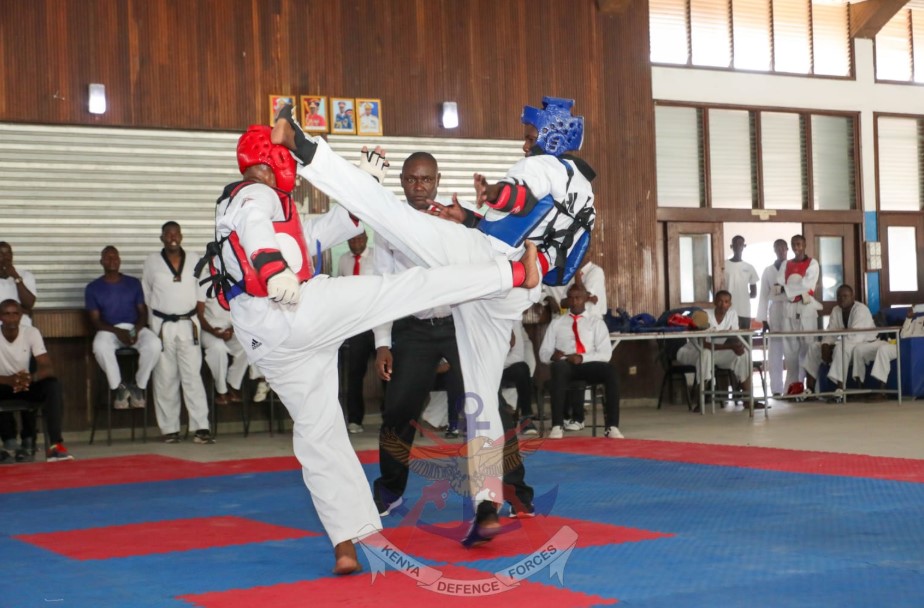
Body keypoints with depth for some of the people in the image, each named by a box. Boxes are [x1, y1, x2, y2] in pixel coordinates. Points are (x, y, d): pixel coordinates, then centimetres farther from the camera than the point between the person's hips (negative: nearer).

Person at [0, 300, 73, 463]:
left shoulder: (31, 333, -13)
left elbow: (48, 368, -19)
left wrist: (30, 378, -41)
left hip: (26, 384, 1)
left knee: (53, 385, -29)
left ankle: (55, 444, -32)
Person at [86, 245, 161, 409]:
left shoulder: (134, 283, 11)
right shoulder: (93, 288, 6)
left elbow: (143, 311, 8)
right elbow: (95, 320, 0)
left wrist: (136, 330, -15)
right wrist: (117, 332, -18)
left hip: (135, 328, 1)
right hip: (109, 330, -1)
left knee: (154, 344, -33)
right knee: (100, 346, -39)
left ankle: (138, 386, -12)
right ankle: (119, 387, -19)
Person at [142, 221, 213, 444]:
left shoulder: (194, 261, 6)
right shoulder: (152, 262, 3)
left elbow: (200, 293, 10)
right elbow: (145, 295, 8)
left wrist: (199, 322, 5)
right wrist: (153, 325, 5)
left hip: (188, 325, 1)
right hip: (162, 325, 0)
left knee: (192, 375, -5)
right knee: (165, 378, 2)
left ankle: (201, 428, -9)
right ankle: (169, 429, 8)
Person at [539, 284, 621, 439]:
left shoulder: (597, 322, 16)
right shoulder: (556, 324, 20)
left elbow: (605, 354, 4)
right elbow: (543, 353, 13)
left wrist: (582, 358, -13)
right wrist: (552, 355, -12)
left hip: (589, 364, 1)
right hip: (564, 366, 0)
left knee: (611, 372, -32)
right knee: (558, 367, -39)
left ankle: (612, 427, -32)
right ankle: (557, 426, -43)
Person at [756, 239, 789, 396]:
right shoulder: (768, 271, 10)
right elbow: (764, 296, 6)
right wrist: (763, 319, 0)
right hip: (776, 311, 1)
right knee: (775, 351, -1)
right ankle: (776, 389, 1)